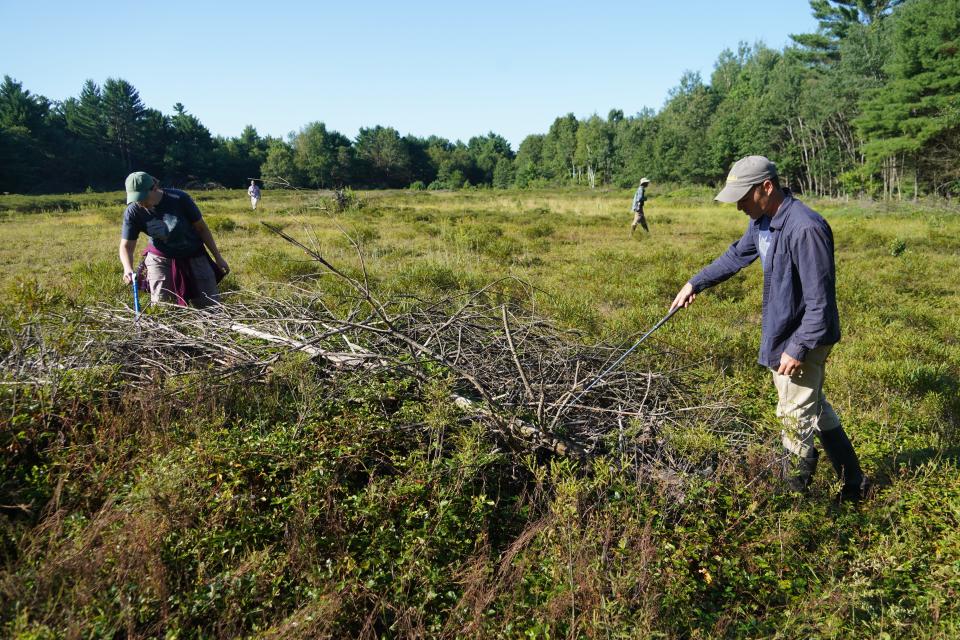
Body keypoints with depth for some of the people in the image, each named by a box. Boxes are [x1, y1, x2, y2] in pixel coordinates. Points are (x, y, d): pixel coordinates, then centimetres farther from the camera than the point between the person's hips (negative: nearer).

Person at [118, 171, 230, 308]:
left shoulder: (179, 199, -22)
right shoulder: (133, 212, -16)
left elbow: (201, 228, -11)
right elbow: (126, 246, -12)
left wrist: (218, 257, -9)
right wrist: (128, 269, -33)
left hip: (194, 256, 0)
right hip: (160, 258, 1)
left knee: (212, 305, 2)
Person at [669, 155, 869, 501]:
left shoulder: (805, 228, -28)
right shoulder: (763, 221, 1)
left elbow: (820, 301, -26)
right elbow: (736, 256, 20)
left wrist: (799, 348, -25)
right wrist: (695, 283, 23)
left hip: (804, 337, -10)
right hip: (780, 334, 10)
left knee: (796, 417, 4)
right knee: (815, 409, 21)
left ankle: (794, 494, 22)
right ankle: (853, 483, 36)